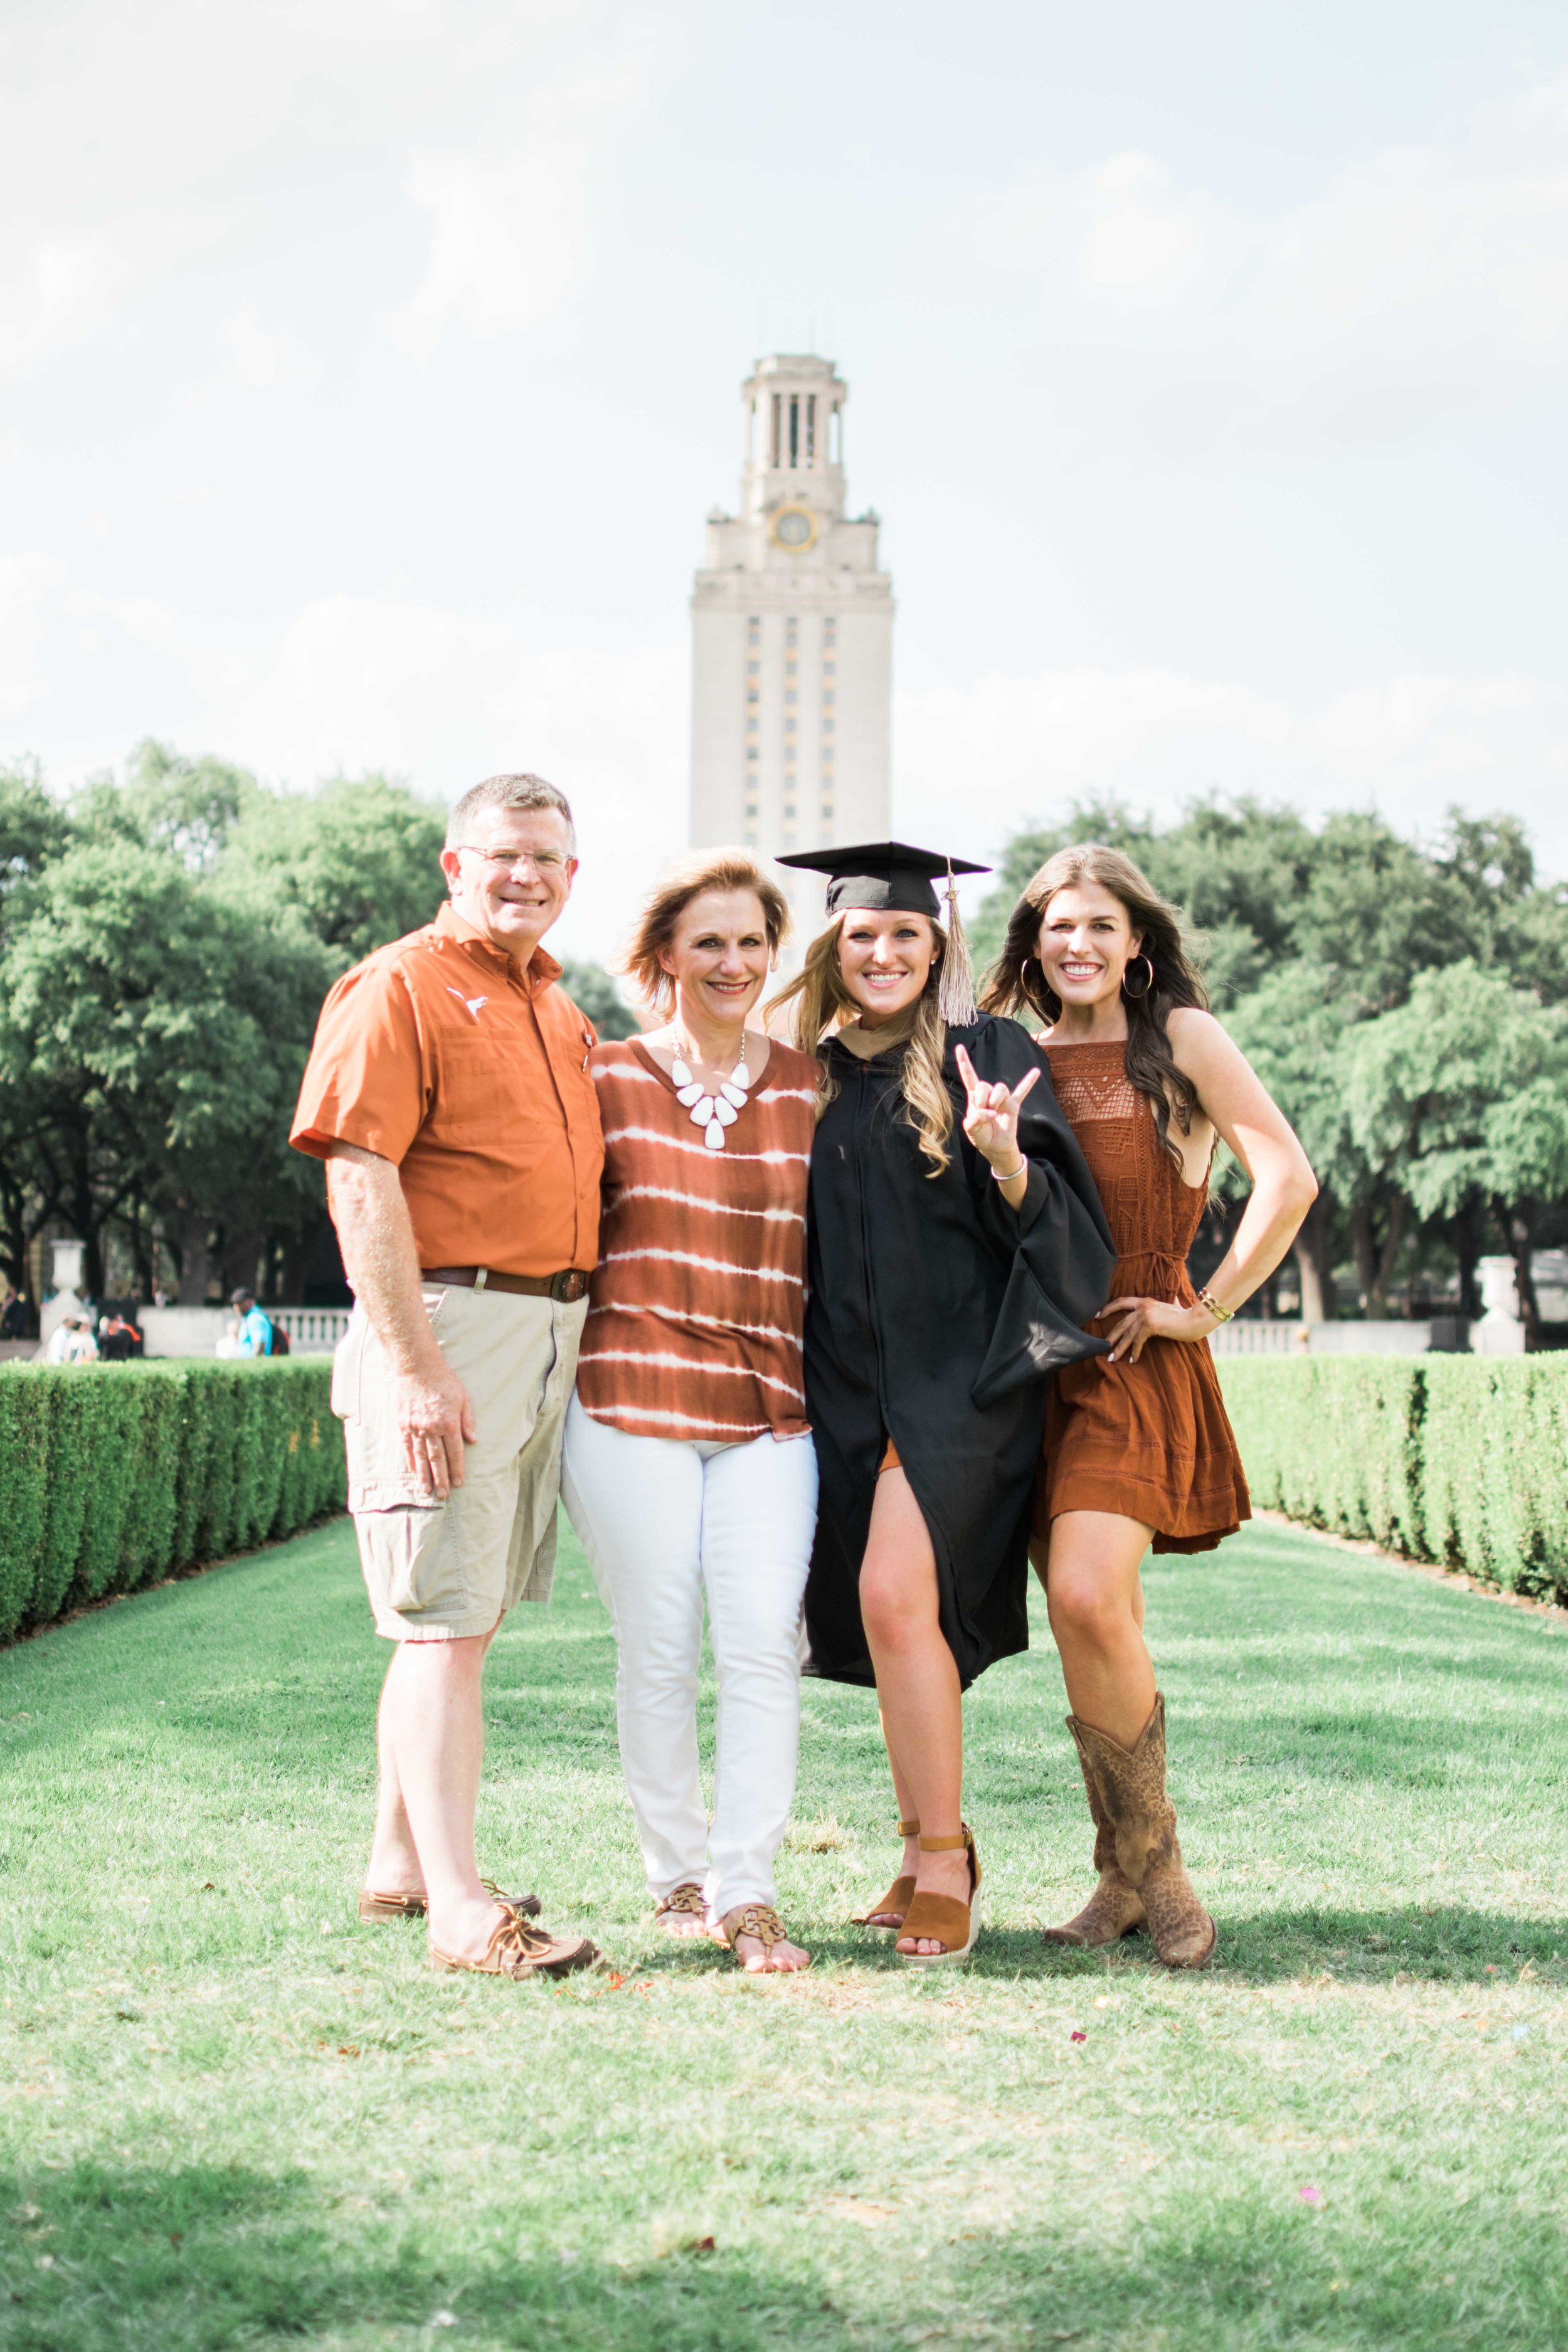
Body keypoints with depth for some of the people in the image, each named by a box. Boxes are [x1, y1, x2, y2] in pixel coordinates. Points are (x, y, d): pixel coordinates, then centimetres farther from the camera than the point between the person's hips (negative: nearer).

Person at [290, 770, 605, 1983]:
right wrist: (415, 1367, -20)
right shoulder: (401, 987, -6)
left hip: (554, 1328, 8)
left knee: (467, 1613, 13)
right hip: (451, 1325, -8)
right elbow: (363, 1186, -14)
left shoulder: (560, 1010, 19)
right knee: (446, 1622, -7)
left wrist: (581, 1324, 15)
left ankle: (402, 1862, 23)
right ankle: (460, 1908, -6)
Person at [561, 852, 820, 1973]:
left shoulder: (807, 1085, 10)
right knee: (658, 1652, 1)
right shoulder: (608, 1077, 5)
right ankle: (679, 1875, 16)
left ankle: (748, 1891, -3)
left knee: (763, 1648, -8)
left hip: (768, 1408, 1)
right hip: (631, 1401, -1)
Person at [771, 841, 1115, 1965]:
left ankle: (944, 1861, -8)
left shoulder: (987, 1054, 0)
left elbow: (1057, 1217, -5)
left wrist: (1006, 1160, -23)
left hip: (959, 1365, -5)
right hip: (849, 1378, 5)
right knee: (890, 1614, 6)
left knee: (895, 1594, -18)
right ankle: (930, 1852, 19)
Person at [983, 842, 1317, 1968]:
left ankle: (1150, 1863, -5)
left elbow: (1289, 1179, -10)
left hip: (1138, 1362, -4)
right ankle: (1131, 1878, 13)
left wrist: (1209, 1308, -9)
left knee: (1088, 1598, -21)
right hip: (1037, 1359, 4)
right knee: (1094, 1626, 3)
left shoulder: (1180, 1038, -1)